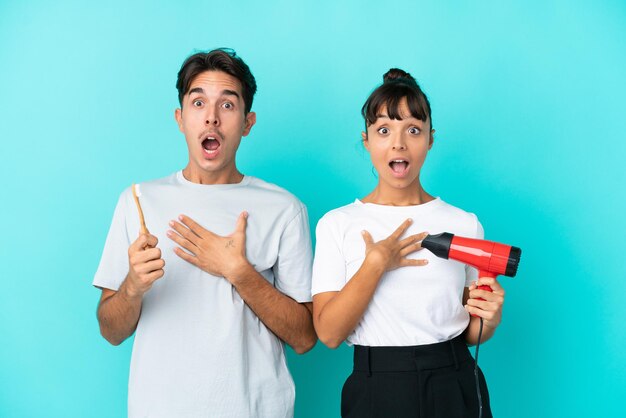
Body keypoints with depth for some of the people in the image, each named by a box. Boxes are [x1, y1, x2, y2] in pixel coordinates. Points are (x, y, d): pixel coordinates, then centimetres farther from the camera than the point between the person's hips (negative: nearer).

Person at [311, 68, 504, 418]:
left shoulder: (465, 224, 1)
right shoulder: (337, 225, -3)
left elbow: (470, 334, 8)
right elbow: (329, 333, -12)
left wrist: (490, 320, -12)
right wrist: (376, 264, -17)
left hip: (453, 389, 2)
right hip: (375, 390, -1)